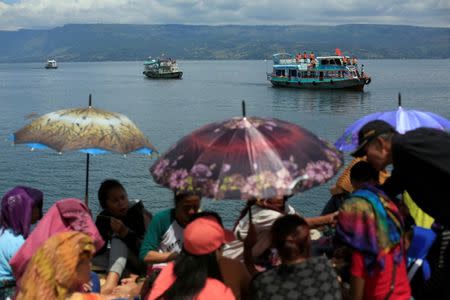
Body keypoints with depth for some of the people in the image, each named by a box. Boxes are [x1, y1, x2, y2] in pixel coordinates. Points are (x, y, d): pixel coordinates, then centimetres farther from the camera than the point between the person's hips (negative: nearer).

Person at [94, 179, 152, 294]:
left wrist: (124, 232, -31)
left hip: (144, 262, -5)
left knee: (118, 238, -30)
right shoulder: (103, 218, -2)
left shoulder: (139, 212, -13)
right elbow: (98, 251, -9)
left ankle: (112, 279, -53)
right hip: (124, 263, 5)